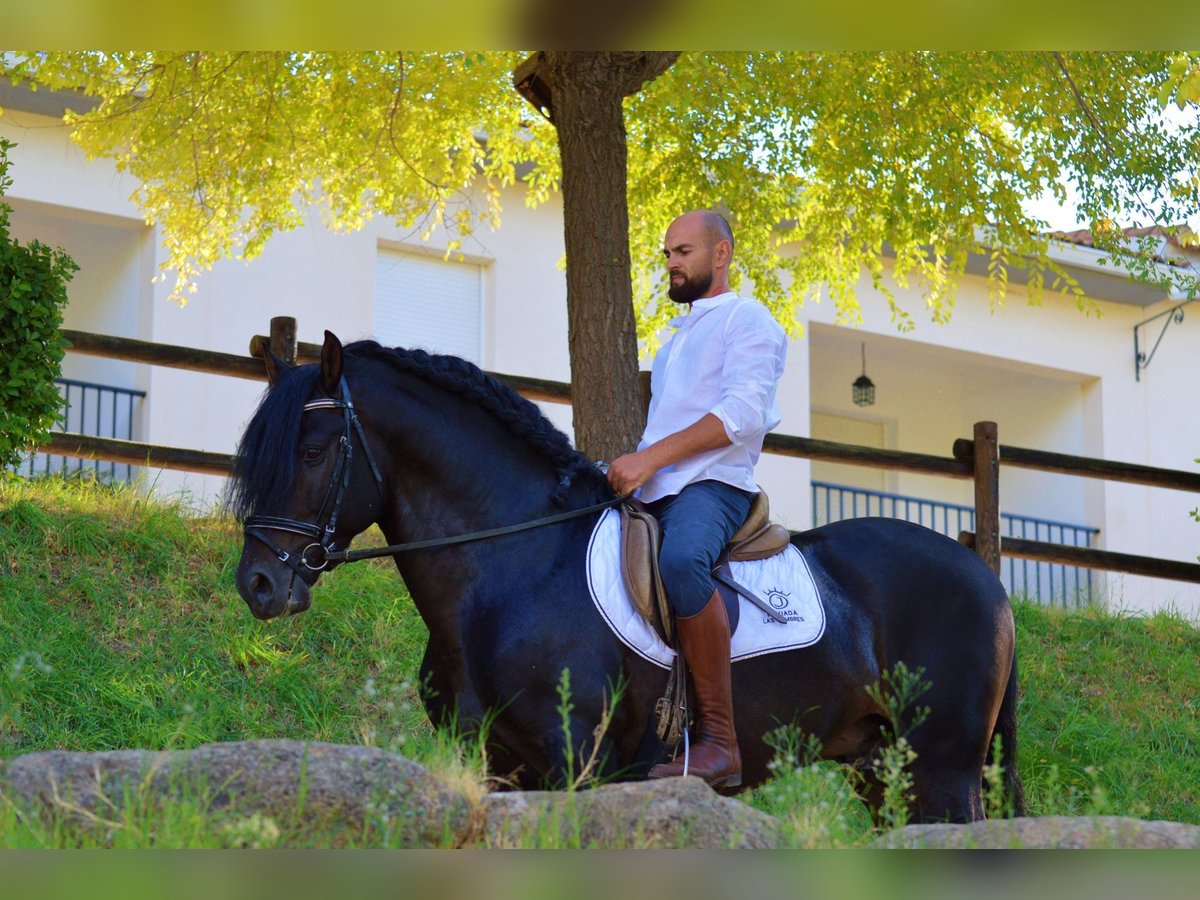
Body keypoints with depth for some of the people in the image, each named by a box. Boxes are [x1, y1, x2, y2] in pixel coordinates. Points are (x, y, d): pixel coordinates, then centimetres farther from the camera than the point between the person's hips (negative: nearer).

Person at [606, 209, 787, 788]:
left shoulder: (746, 319, 3)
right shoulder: (680, 336, 30)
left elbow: (740, 414, -12)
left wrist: (650, 457, -19)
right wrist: (630, 469, 14)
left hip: (711, 485, -10)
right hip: (653, 496, 10)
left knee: (680, 559, -40)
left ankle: (719, 740, -40)